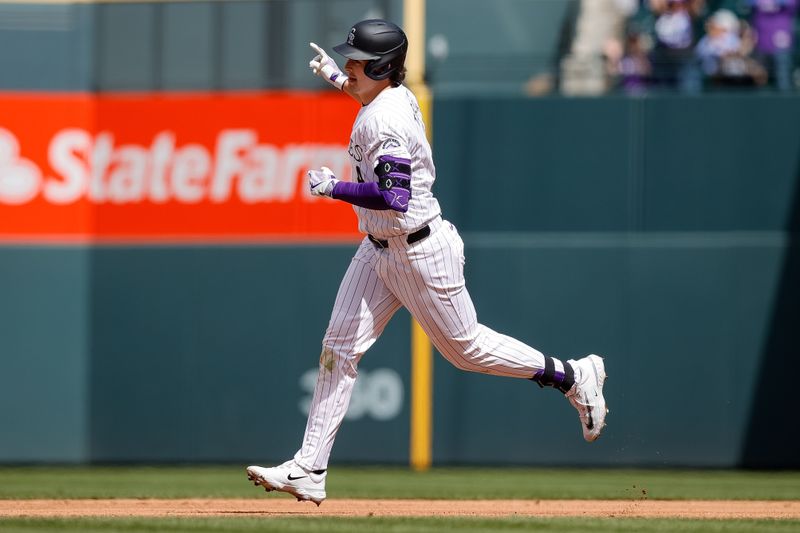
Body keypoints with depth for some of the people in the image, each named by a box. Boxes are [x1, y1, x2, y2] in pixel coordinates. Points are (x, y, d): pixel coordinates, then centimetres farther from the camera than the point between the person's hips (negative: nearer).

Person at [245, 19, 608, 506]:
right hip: (379, 251, 10)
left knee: (465, 346, 6)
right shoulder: (396, 96, 3)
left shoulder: (387, 122, -26)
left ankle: (574, 377, 24)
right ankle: (309, 471, -1)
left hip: (421, 254, -10)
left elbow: (394, 197, -37)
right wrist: (337, 79, 29)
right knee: (340, 347, 1)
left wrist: (333, 187, -29)